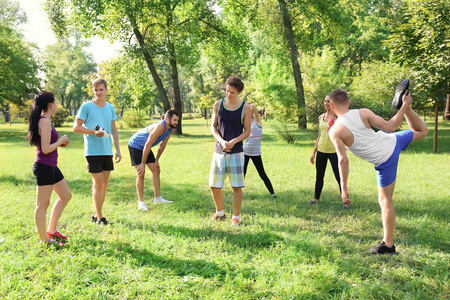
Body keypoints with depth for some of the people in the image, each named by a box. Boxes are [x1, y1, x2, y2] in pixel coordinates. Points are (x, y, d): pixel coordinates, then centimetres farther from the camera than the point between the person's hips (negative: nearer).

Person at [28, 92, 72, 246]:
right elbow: (46, 149, -22)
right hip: (44, 167, -10)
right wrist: (61, 140, -8)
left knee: (66, 196, 18)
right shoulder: (45, 122, -17)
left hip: (51, 167, 11)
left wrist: (61, 143, 8)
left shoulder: (43, 121, 13)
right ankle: (44, 240, 11)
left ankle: (51, 231, 27)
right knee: (43, 204, 0)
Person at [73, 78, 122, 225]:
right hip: (93, 151, -5)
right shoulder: (86, 106, -5)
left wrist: (118, 149, 11)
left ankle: (96, 214, 22)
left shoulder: (110, 107, 12)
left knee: (104, 184, 9)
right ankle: (99, 217, 5)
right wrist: (94, 132, -19)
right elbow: (76, 127, -6)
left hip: (107, 151, 6)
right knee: (98, 183, -4)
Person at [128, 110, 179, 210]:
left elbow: (163, 145, 6)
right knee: (141, 174, -13)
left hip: (145, 147, 9)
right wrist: (143, 163, -24)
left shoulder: (171, 129, -7)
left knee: (156, 171, 6)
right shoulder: (160, 127, -34)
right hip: (135, 145, -9)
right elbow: (147, 146, -30)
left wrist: (156, 160, 5)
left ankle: (158, 198, 15)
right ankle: (141, 203, -9)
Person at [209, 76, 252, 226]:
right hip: (219, 151, 2)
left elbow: (247, 131, -2)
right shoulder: (218, 104, 3)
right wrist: (221, 141, -13)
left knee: (237, 186, -3)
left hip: (236, 152, -2)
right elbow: (213, 127, 5)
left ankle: (235, 217, 12)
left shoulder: (245, 108, -3)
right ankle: (220, 213, 26)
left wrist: (233, 142, -18)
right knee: (214, 186, 5)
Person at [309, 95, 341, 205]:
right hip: (321, 151, 5)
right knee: (319, 177, 14)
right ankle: (316, 198, 30)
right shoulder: (321, 117, 10)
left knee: (339, 178, -3)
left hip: (333, 151, -5)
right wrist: (314, 152, 16)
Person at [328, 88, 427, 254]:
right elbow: (390, 127, -10)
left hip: (385, 161, -3)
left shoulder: (335, 131, -16)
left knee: (385, 200, 8)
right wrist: (405, 106, 5)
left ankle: (388, 244, 12)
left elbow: (343, 160, -19)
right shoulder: (363, 113, -8)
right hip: (393, 141, 3)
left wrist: (344, 187, -11)